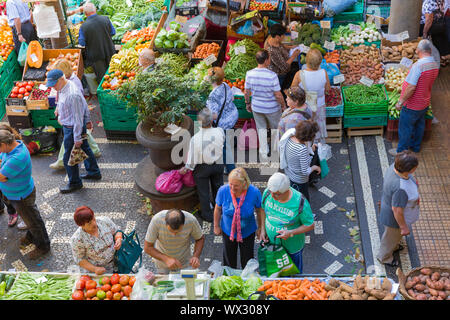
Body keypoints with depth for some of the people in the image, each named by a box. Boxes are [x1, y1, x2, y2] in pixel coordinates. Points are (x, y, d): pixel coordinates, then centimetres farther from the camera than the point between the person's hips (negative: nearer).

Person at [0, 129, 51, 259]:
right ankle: (31, 236, 53)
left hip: (21, 196, -8)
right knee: (29, 218, 30)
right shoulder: (14, 145, -11)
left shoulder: (17, 158, -40)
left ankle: (43, 246, 33)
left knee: (32, 220, 13)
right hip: (14, 193, 8)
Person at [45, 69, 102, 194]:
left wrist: (77, 138, -22)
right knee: (84, 149, 24)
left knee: (68, 158, 5)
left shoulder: (72, 95, -32)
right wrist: (88, 120, 22)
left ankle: (75, 183, 23)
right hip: (68, 126, 10)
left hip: (73, 128, -10)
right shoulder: (63, 88, -1)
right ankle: (94, 172, 42)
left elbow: (77, 118, -27)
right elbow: (84, 104, 11)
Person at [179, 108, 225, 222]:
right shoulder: (219, 131, -27)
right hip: (218, 164, 3)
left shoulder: (195, 138, -33)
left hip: (202, 168, -3)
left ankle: (207, 215, 40)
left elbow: (192, 157, -20)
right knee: (218, 186, 29)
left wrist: (186, 168, 0)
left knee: (204, 191, 21)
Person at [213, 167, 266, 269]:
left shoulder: (254, 192, -27)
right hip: (228, 231, 1)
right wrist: (216, 226, 5)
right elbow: (218, 208, -6)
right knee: (229, 261, 20)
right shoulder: (223, 191, -25)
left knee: (247, 262, 14)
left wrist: (261, 229, -4)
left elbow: (260, 210, -9)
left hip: (247, 232, -1)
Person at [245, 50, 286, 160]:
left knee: (261, 128, 23)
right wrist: (283, 105, -3)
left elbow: (246, 92, -5)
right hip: (272, 108, -3)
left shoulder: (249, 74, -16)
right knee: (276, 128, 23)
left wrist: (247, 103, 14)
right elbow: (278, 95, -21)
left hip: (256, 107, 3)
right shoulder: (272, 75, -28)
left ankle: (264, 153, 33)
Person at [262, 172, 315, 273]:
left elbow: (310, 225, -18)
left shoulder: (300, 203, -31)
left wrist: (291, 233, -29)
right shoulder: (267, 193, -19)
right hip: (271, 242, 3)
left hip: (292, 247, -3)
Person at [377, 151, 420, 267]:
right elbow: (397, 210, -33)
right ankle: (384, 257, 52)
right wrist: (404, 227, -18)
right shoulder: (401, 188, -46)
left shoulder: (395, 166, -22)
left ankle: (393, 246, 67)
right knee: (392, 236, 23)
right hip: (395, 218, -8)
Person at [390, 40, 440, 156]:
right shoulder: (435, 64, -2)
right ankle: (416, 146, 41)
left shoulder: (418, 65, -29)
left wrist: (400, 102, -20)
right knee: (419, 125, 24)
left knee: (405, 128, 9)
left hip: (412, 105, -8)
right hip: (425, 103, 8)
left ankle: (401, 151, 22)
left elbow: (411, 87, -30)